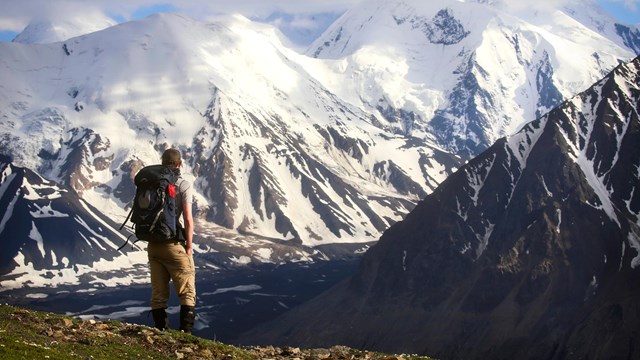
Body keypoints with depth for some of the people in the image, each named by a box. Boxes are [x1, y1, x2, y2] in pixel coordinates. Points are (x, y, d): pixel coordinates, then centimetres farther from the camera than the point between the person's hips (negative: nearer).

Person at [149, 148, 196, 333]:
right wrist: (189, 246, -5)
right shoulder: (183, 184, -7)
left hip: (153, 245, 5)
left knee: (158, 295, 9)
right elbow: (188, 218, -13)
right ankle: (186, 334, -7)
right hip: (174, 244, -5)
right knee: (187, 294, 1)